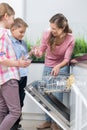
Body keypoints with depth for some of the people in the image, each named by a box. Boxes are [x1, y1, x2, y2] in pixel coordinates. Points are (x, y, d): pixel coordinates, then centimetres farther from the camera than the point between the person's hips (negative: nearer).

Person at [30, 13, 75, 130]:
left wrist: (58, 66, -37)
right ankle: (48, 121, 25)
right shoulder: (47, 35, -19)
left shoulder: (70, 39, -21)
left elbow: (66, 59, -17)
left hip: (61, 68, -2)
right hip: (48, 67, 2)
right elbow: (41, 52, -8)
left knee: (57, 97, -2)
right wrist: (36, 52, -32)